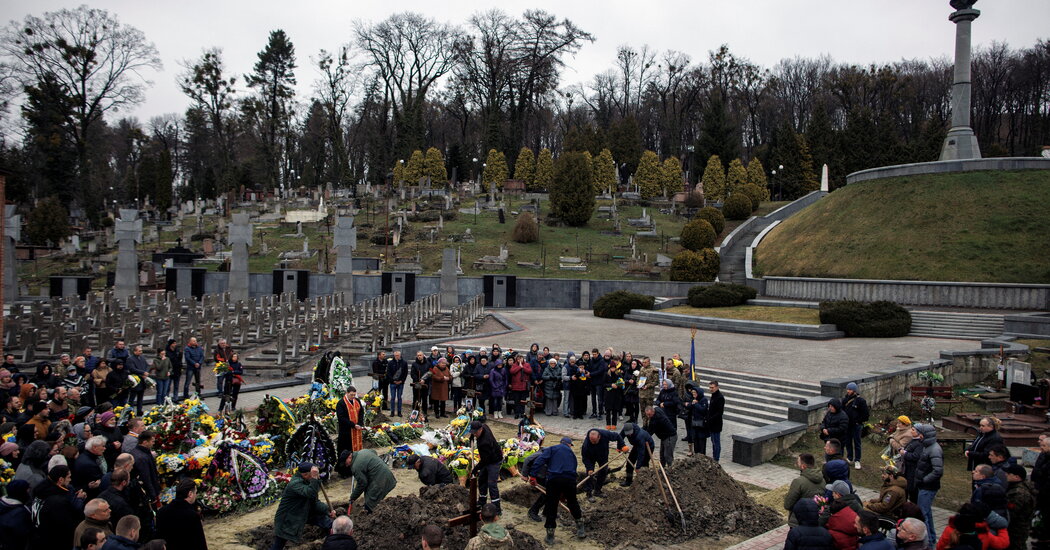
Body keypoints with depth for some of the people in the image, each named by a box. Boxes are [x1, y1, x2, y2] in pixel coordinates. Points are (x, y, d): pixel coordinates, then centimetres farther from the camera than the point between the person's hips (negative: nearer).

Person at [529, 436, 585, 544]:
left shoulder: (552, 449, 15)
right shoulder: (572, 453, 25)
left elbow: (540, 460, -2)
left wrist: (533, 476, -8)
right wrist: (564, 493, 33)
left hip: (554, 479, -2)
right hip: (570, 480, 2)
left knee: (551, 507, 7)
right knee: (573, 503, 23)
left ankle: (550, 537, 12)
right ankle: (580, 530, 31)